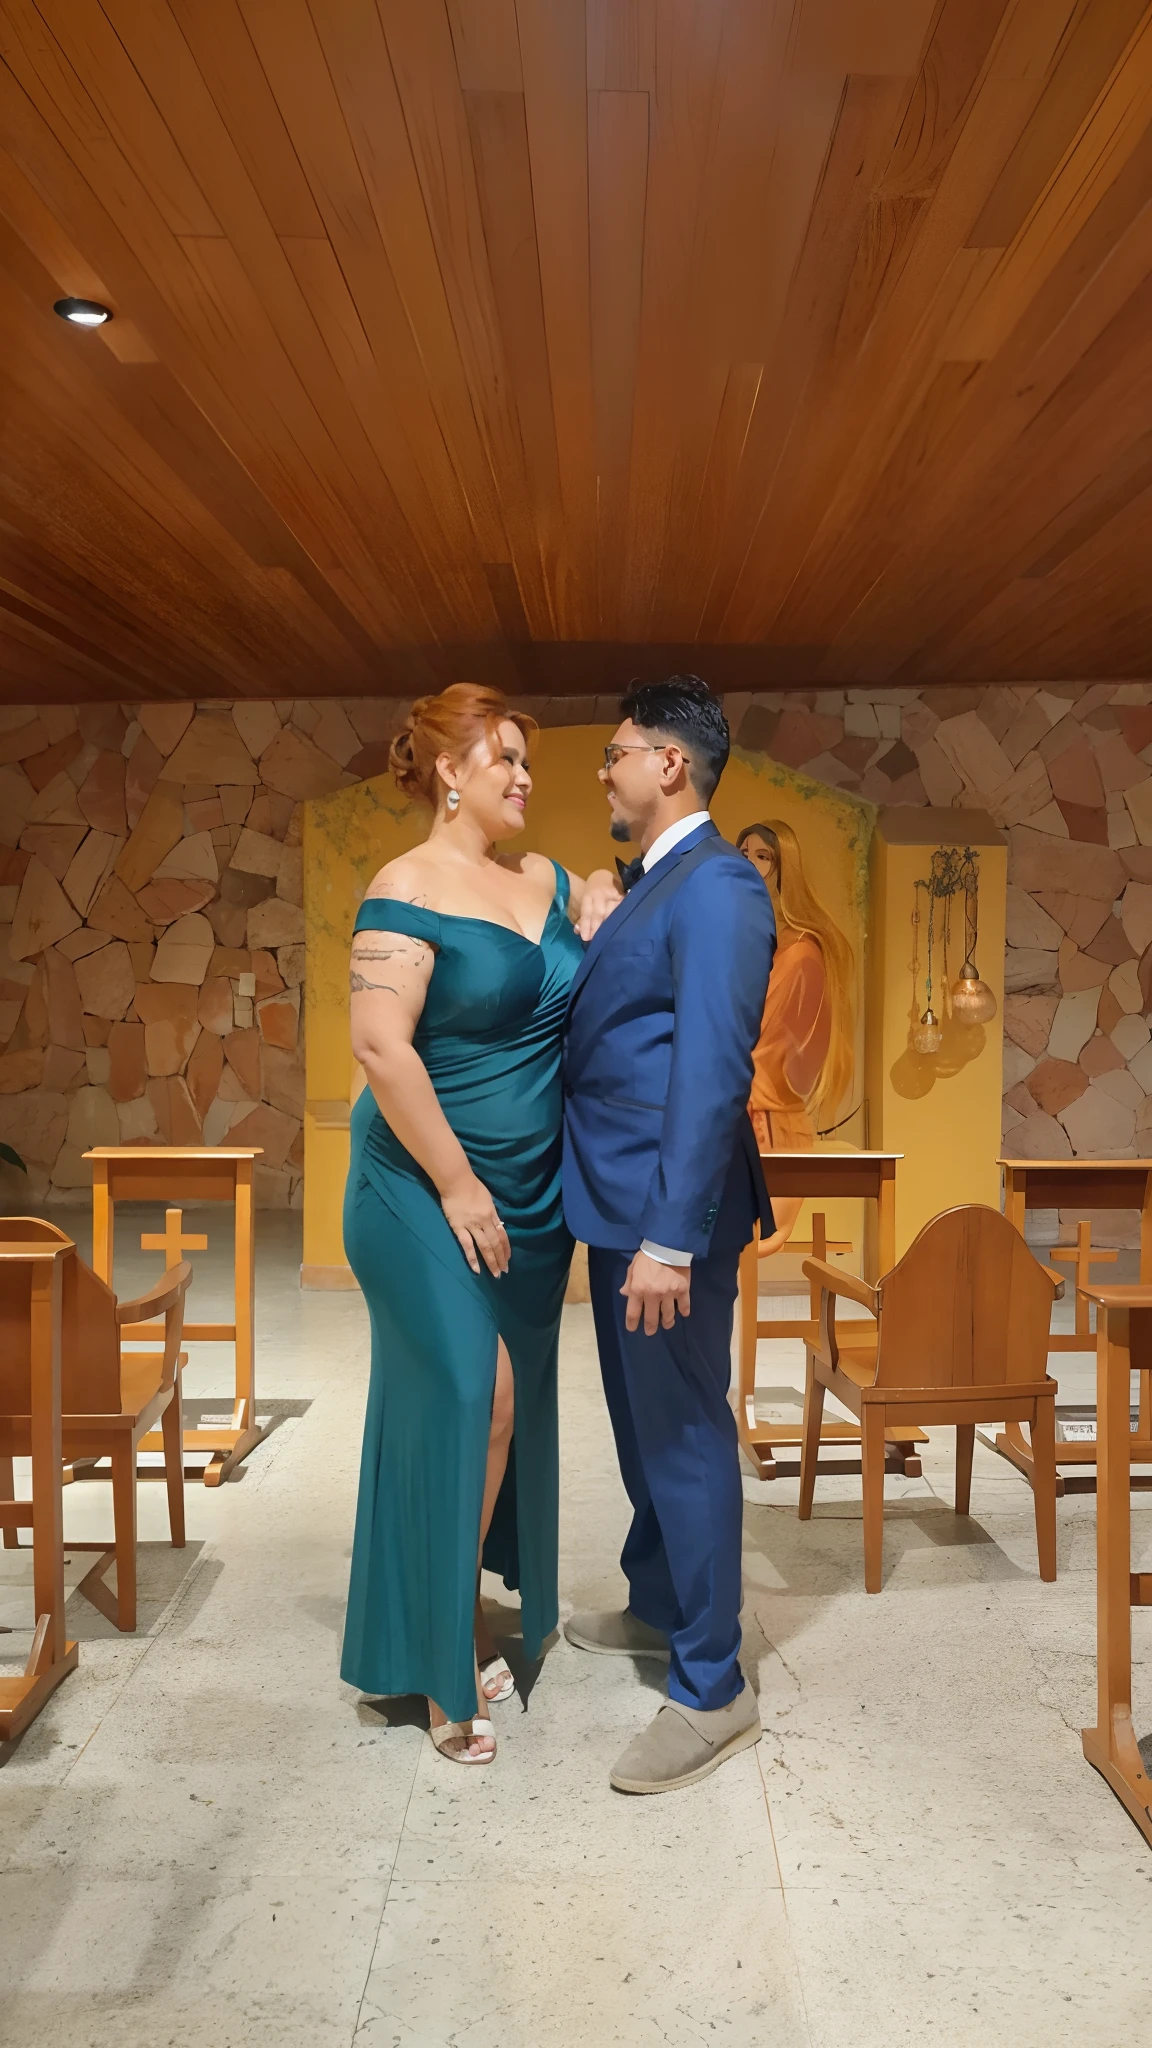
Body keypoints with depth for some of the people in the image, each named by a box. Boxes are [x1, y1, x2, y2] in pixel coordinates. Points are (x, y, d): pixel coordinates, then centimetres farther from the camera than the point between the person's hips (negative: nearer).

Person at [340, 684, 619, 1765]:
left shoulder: (543, 879, 9)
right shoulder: (408, 886, -12)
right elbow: (380, 1044, -20)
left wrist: (599, 934, -6)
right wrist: (457, 1186, -18)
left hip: (533, 1194, 7)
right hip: (425, 1190, -7)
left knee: (509, 1405, 12)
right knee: (469, 1395, -10)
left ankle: (479, 1610, 31)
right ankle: (441, 1654, 9)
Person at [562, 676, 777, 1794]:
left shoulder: (716, 887, -17)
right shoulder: (645, 886, 14)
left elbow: (713, 1069, -24)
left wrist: (671, 1239, -27)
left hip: (669, 1211, -10)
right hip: (618, 1200, 10)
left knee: (685, 1433, 1)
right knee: (639, 1419, 22)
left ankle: (711, 1692, 16)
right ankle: (654, 1604, 42)